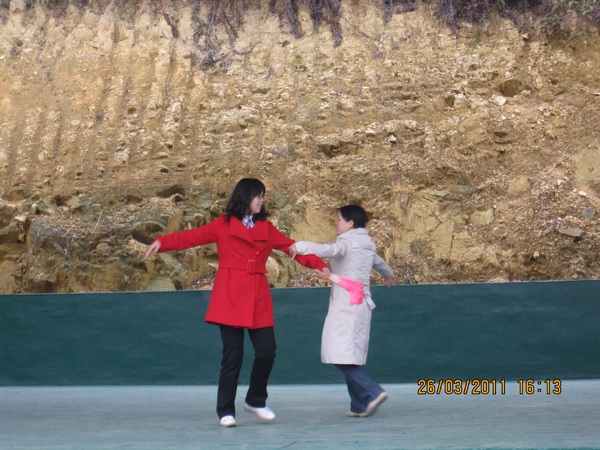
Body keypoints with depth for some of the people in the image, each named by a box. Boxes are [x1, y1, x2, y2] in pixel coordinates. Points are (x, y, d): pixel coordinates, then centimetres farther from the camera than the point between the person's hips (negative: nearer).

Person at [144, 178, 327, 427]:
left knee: (266, 352, -1)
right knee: (232, 355, -4)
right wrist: (162, 242, -15)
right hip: (229, 296, -3)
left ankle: (255, 401, 22)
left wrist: (320, 264, 0)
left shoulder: (267, 228, 16)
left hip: (258, 297, 4)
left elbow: (293, 247, 12)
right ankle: (226, 411, 9)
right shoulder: (223, 225, 7)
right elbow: (193, 236, 0)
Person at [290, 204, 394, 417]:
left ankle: (372, 392, -20)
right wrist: (388, 274, 60)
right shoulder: (366, 244, 19)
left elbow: (330, 250, -30)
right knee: (351, 358, 9)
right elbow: (378, 262, 40)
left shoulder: (347, 242, -7)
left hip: (346, 305, -9)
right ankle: (359, 405, 8)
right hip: (361, 304, 9)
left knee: (342, 356, -13)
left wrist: (301, 246, -36)